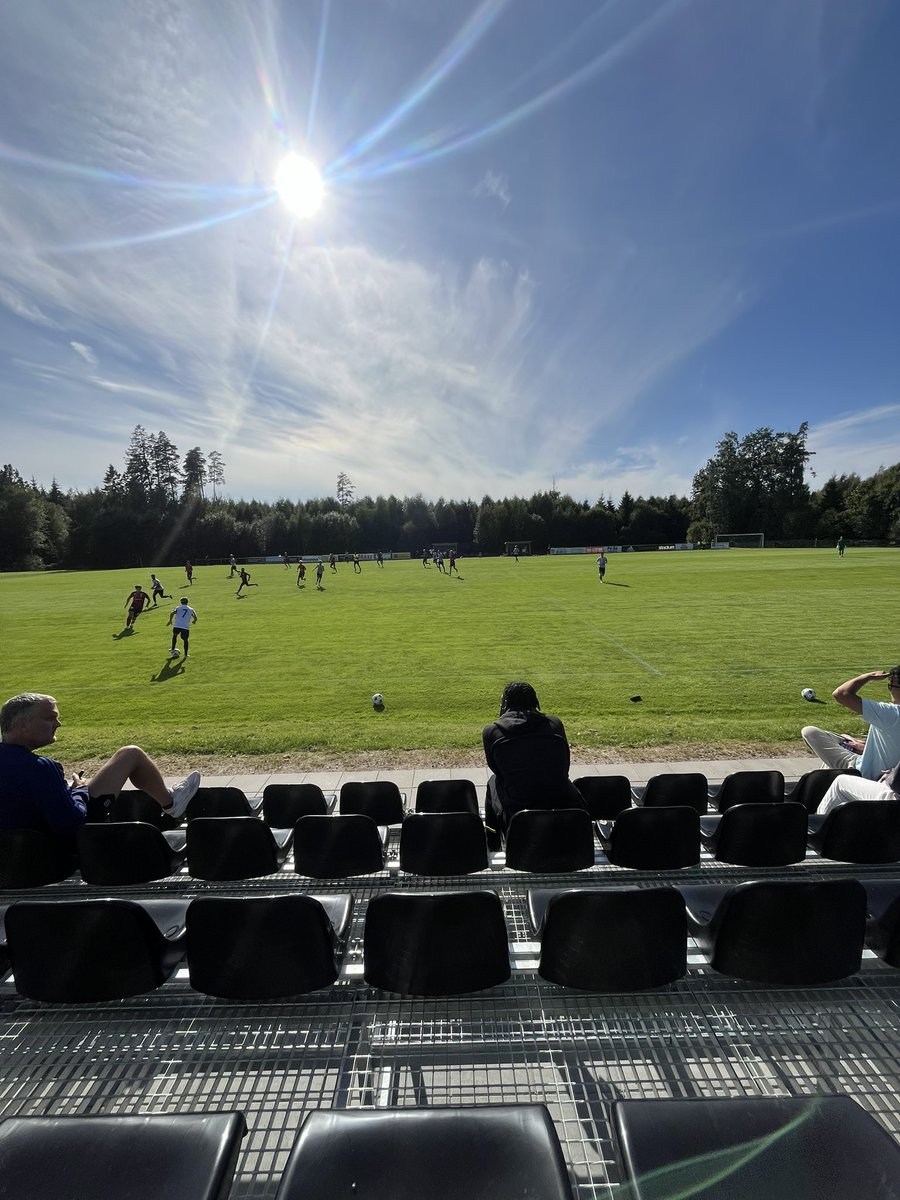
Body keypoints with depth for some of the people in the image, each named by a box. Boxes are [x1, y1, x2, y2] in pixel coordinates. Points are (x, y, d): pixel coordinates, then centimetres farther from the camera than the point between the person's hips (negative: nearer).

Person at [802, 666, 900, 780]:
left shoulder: (890, 713, -30)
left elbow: (840, 694, -33)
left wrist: (869, 676, -19)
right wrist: (867, 745, 13)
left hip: (866, 774, -9)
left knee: (808, 732, -10)